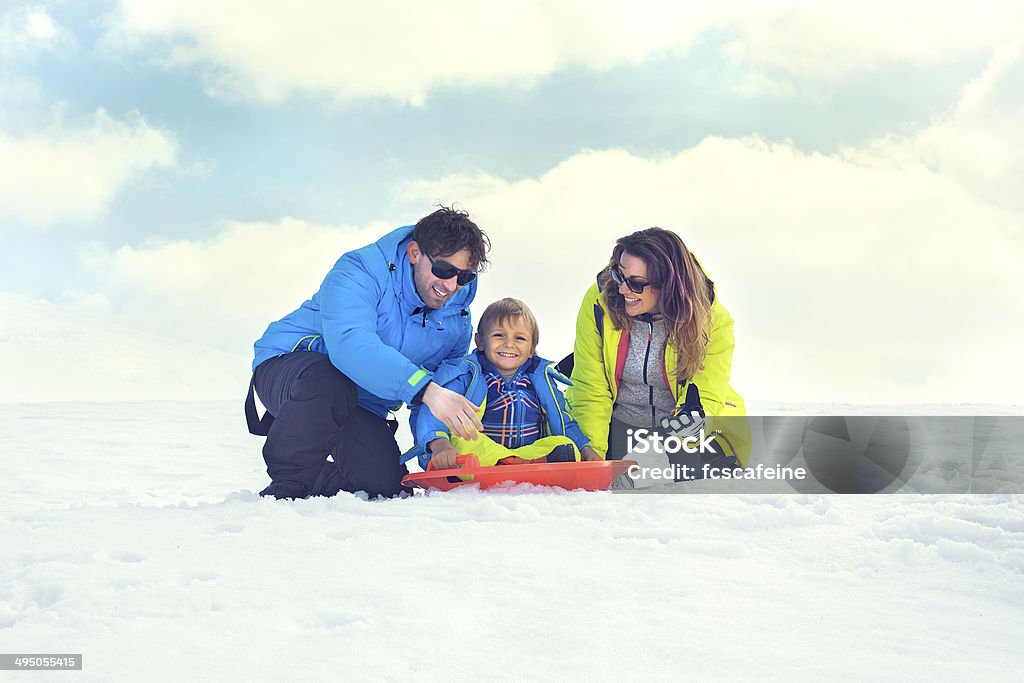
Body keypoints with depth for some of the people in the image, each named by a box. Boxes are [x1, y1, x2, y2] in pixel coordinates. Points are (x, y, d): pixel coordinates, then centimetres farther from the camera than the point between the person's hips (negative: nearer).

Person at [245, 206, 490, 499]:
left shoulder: (456, 314, -4)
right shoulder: (360, 273, -25)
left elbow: (451, 382, 5)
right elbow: (349, 344, -44)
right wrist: (425, 389, -55)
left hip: (362, 409, 6)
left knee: (385, 485, -12)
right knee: (329, 381, -40)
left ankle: (306, 480, 19)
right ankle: (286, 484, -17)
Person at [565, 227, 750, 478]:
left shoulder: (712, 319, -21)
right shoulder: (598, 302, -19)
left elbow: (707, 397, -18)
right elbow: (590, 390, -14)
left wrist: (696, 418, -43)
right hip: (619, 427, 0)